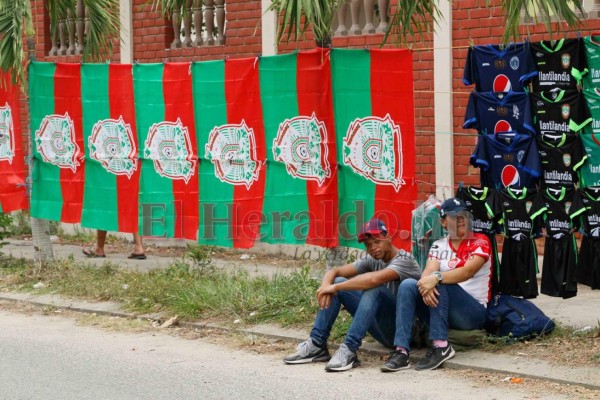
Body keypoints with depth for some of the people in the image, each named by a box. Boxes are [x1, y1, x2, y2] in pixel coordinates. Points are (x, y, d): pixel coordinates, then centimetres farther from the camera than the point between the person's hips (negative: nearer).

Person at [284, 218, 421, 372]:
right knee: (337, 282, -2)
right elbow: (334, 271, 4)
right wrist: (326, 286, -20)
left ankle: (349, 351, -36)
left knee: (373, 289, -33)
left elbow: (374, 279, -33)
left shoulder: (404, 260, -14)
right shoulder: (372, 260, 9)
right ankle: (317, 345, -8)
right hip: (382, 328, 7)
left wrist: (335, 288, -27)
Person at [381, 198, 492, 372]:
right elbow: (428, 271, -6)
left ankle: (440, 346, -36)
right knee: (408, 285, -20)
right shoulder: (439, 245, 12)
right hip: (442, 311, 4)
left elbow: (468, 271, -20)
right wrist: (425, 285, -32)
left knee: (439, 283, -30)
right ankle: (401, 350, -32)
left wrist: (436, 278, -36)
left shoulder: (480, 241, -2)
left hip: (474, 311, -4)